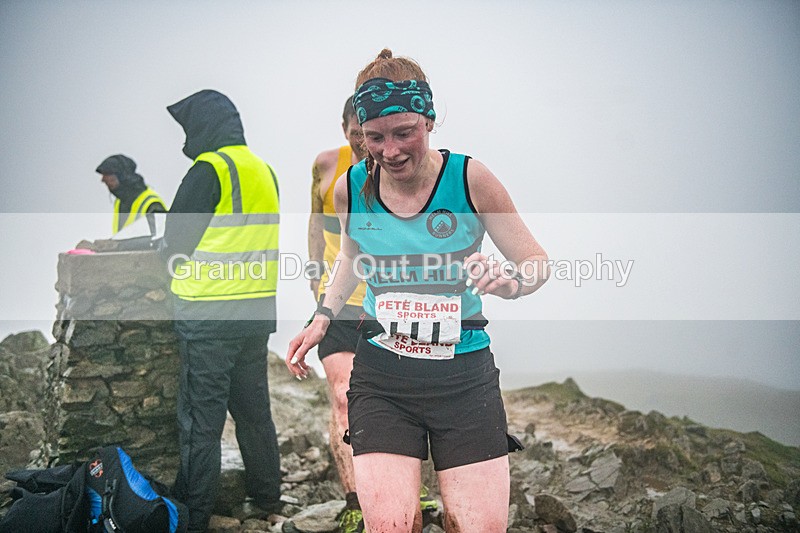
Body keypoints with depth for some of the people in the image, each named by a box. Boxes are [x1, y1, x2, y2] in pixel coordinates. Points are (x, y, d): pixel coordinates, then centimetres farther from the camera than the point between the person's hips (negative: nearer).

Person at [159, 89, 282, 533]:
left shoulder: (209, 169, -12)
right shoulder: (264, 170, 12)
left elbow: (177, 240, -9)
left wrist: (171, 267, 11)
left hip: (210, 314, -8)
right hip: (259, 311, 8)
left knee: (200, 420, 0)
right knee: (253, 409, 18)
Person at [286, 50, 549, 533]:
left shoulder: (469, 178, -9)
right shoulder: (351, 188, -1)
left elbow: (537, 261, -4)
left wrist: (512, 281, -25)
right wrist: (324, 316, 10)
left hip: (465, 375, -1)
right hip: (381, 375, 1)